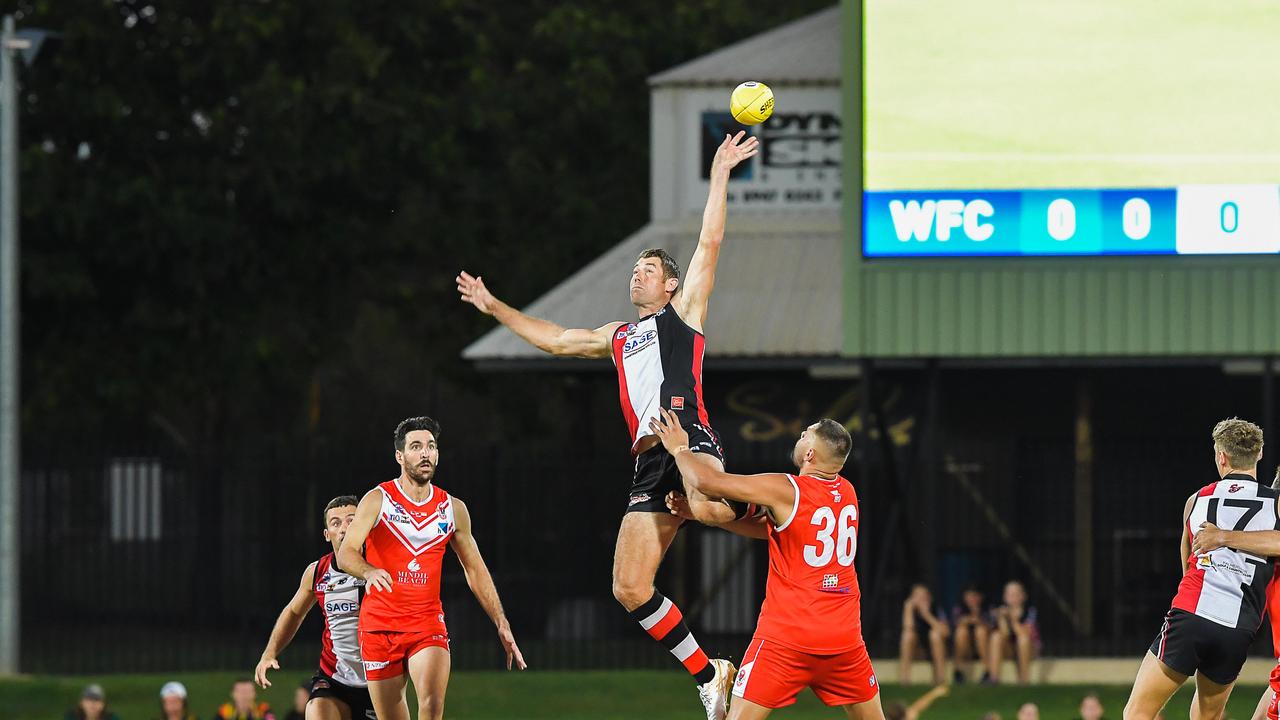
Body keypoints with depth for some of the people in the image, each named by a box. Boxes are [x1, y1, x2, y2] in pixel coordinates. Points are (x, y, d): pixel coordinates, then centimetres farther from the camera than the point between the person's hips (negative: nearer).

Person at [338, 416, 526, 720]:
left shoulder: (453, 509, 8)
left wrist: (501, 624, 10)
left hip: (428, 624, 1)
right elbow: (346, 552, -12)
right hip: (380, 625, -1)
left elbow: (475, 570, 16)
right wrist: (369, 571, -34)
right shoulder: (377, 500, -2)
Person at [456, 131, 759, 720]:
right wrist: (494, 307, 39)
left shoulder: (683, 311, 16)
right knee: (630, 589, -6)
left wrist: (719, 177, 3)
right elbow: (555, 340, 40)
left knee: (709, 508, -43)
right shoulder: (617, 337, 32)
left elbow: (709, 244, 8)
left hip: (689, 434, -6)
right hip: (649, 459, 6)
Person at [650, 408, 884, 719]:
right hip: (845, 638, 5)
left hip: (787, 638, -5)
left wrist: (679, 449, 8)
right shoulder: (847, 493, 9)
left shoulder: (785, 490, -11)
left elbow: (707, 481, -13)